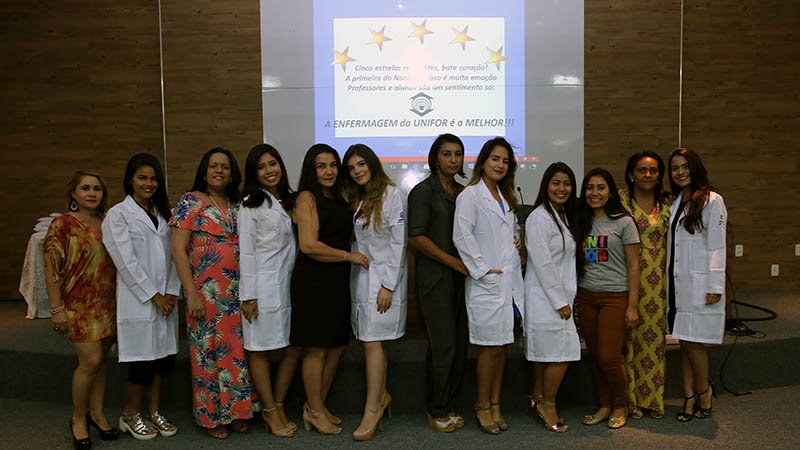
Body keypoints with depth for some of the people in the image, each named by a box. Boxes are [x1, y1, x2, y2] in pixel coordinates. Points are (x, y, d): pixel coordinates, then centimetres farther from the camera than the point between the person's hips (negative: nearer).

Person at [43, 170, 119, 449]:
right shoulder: (63, 224, -7)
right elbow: (51, 269, -9)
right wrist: (57, 309, -13)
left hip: (108, 302, 5)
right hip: (79, 304, -5)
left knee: (101, 358, 10)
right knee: (91, 361, -7)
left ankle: (97, 413, 25)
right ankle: (78, 419, 13)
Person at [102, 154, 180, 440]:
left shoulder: (162, 213, 14)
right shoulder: (118, 214, -4)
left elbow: (172, 255, 9)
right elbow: (126, 262, -10)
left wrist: (171, 292, -2)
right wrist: (154, 295, -11)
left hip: (165, 299, 6)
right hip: (137, 299, -5)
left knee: (162, 356, 10)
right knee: (142, 361, 0)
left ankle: (154, 413, 25)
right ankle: (131, 416, 21)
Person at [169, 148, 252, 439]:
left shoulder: (237, 205, 12)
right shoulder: (191, 202, -3)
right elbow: (178, 250, -8)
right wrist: (191, 294, -14)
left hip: (237, 292, 5)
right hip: (205, 292, -4)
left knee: (237, 351, 8)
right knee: (208, 352, 5)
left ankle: (235, 412, 24)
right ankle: (210, 416, 21)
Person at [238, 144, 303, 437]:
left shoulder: (288, 201, 15)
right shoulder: (251, 204, -3)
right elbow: (246, 250, -7)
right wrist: (248, 295, -12)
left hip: (288, 283, 6)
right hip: (263, 286, -6)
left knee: (295, 346, 7)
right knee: (259, 349, 2)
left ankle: (278, 406, 21)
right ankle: (270, 411, 15)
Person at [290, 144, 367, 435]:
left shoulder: (338, 199, 15)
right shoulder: (307, 197, -8)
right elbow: (309, 245, -18)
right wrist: (349, 256, -11)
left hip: (338, 282, 8)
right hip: (313, 282, -8)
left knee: (337, 347, 12)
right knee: (316, 349, 3)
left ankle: (317, 406, 28)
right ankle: (315, 412, 19)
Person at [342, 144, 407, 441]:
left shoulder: (392, 194, -8)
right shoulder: (358, 200, 15)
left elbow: (398, 242, -12)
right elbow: (358, 241, 15)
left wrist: (388, 285, -16)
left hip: (383, 276, -7)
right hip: (361, 275, 7)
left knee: (373, 341, -8)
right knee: (371, 340, 10)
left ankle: (372, 410, -1)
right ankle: (382, 396, 25)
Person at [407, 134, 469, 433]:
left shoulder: (464, 193, 15)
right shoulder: (423, 191, -4)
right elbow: (416, 237, -12)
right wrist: (456, 262, -14)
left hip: (461, 278, 6)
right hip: (434, 277, -6)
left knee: (460, 344, 7)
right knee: (443, 344, -6)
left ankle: (448, 405, 21)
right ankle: (436, 410, 10)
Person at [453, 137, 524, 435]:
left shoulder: (506, 198, 19)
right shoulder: (470, 195, -7)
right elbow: (462, 235, -16)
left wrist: (517, 263, 11)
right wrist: (483, 270, -16)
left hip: (510, 281, 7)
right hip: (487, 284, -7)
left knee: (501, 346, 11)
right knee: (490, 347, -2)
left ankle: (495, 404, 22)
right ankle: (483, 406, 13)